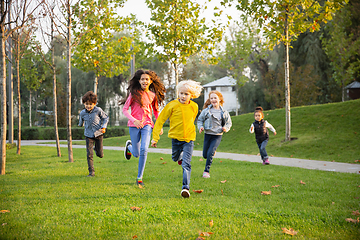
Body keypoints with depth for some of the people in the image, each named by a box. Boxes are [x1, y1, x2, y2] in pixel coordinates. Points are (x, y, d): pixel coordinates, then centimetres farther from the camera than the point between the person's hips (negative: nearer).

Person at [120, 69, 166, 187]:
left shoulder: (153, 95, 5)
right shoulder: (134, 93, -3)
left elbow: (156, 111, 19)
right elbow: (125, 109, -3)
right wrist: (134, 120, -19)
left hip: (147, 125, 1)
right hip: (134, 125, -1)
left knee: (144, 150, -19)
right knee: (136, 153, 6)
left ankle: (139, 177, -7)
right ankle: (129, 146, 45)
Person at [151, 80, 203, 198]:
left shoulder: (194, 107, -4)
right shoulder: (172, 105, -12)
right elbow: (160, 120, -7)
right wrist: (155, 137, -9)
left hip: (189, 139, -1)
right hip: (175, 138, 1)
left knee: (186, 164, -13)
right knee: (175, 158, 23)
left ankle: (186, 187, -14)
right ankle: (180, 156, 59)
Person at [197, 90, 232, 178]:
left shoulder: (224, 112, -1)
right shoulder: (206, 111, -3)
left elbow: (229, 123, 11)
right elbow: (200, 120, 7)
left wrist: (226, 128, -10)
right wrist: (200, 127, -11)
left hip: (217, 136, -2)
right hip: (208, 134, 2)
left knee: (210, 153, -15)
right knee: (205, 155, 8)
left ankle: (206, 171, 1)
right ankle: (213, 151, 45)